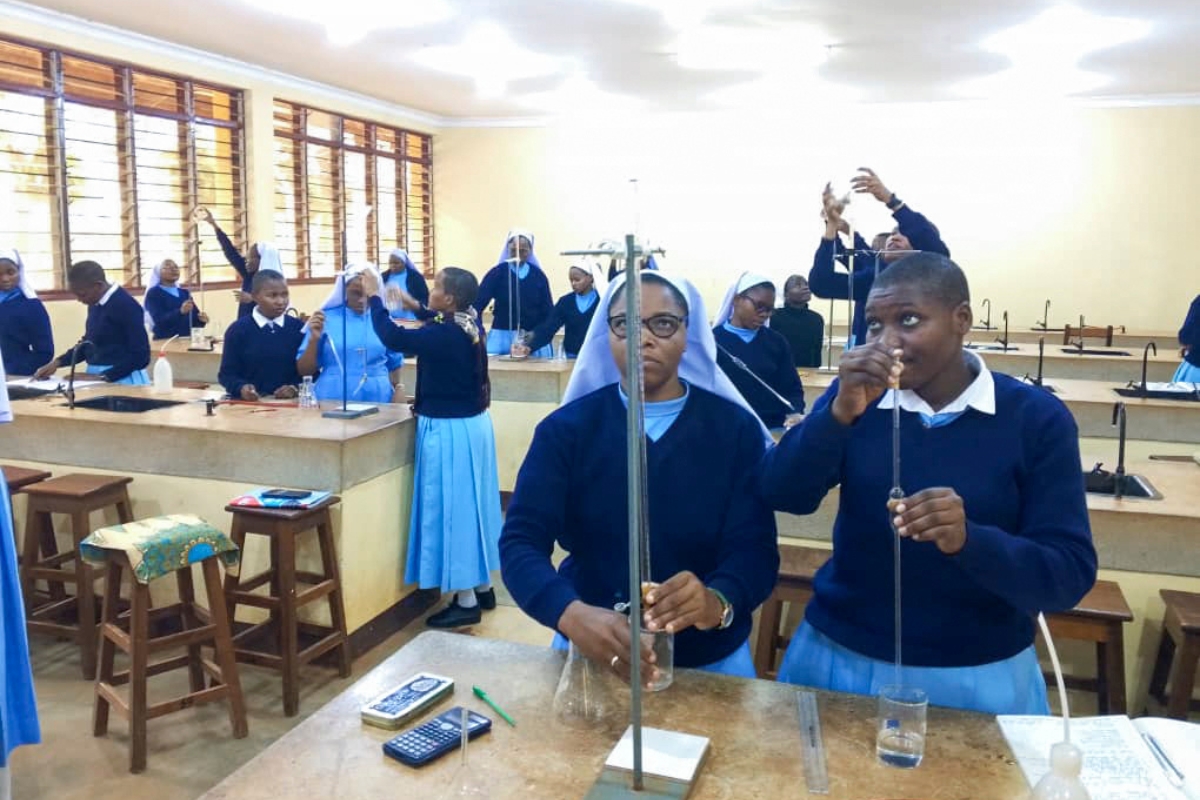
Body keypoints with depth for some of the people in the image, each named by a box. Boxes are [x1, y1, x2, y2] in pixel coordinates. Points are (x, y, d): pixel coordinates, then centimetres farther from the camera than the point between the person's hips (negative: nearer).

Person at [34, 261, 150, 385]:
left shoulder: (126, 306, -15)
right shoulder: (95, 304, 9)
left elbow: (140, 356, -17)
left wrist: (105, 377, -20)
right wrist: (57, 362, 9)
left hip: (122, 379, -7)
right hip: (95, 375, 7)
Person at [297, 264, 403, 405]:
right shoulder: (326, 319, 1)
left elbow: (394, 364, 14)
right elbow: (304, 371, 1)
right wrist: (314, 339, -12)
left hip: (378, 400, 1)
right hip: (333, 400, -1)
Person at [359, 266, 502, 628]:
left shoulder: (444, 334, -22)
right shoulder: (469, 325, 4)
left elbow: (392, 337, -20)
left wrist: (374, 296, -8)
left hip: (450, 431, -9)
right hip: (472, 424, 9)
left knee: (452, 508, 0)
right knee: (469, 505, 16)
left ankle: (466, 600, 8)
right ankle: (482, 587, 27)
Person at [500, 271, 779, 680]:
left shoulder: (736, 429, -7)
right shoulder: (565, 428, -7)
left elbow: (755, 549, -16)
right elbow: (521, 541, -17)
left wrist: (718, 601, -38)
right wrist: (572, 614, -37)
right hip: (591, 652, 1)